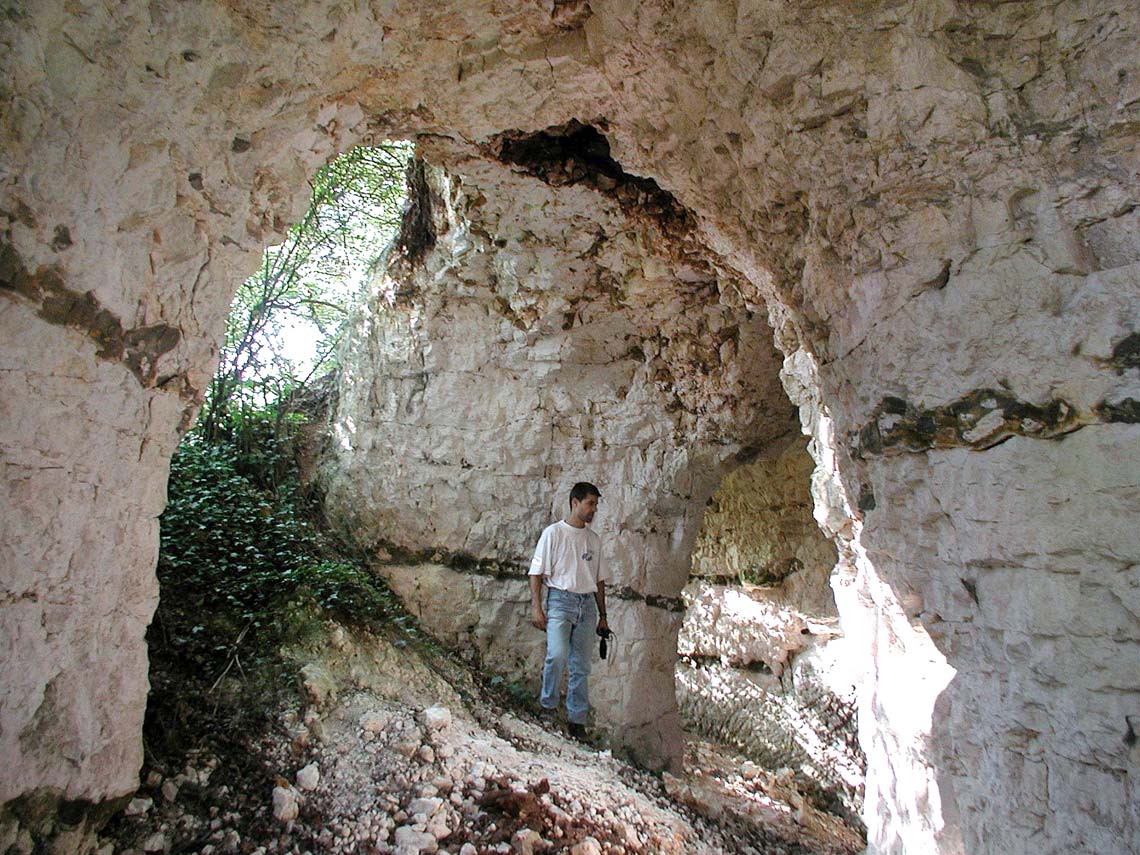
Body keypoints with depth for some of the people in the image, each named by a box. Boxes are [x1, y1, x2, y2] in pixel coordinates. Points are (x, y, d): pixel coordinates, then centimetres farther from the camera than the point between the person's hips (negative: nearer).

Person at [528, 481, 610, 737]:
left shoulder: (594, 539, 15)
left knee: (582, 666, 6)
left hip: (587, 603, 5)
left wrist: (602, 616, 17)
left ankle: (577, 720, 16)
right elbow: (537, 572, -3)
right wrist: (536, 607, -11)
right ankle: (547, 706, -1)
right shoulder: (554, 533, 0)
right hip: (560, 600, -5)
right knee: (557, 655, -22)